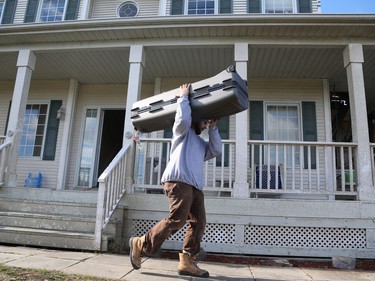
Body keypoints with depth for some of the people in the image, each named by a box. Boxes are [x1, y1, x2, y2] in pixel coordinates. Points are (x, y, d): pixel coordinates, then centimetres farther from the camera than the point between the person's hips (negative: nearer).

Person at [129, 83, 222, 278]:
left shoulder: (202, 143, 35)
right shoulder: (183, 133, 16)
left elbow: (216, 150, 18)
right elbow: (183, 119, -7)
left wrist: (213, 129, 20)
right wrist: (184, 97, 6)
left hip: (195, 185, 9)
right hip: (179, 180, -8)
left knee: (198, 223, -3)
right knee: (177, 220, -17)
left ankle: (187, 262, -3)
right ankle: (140, 245, -4)